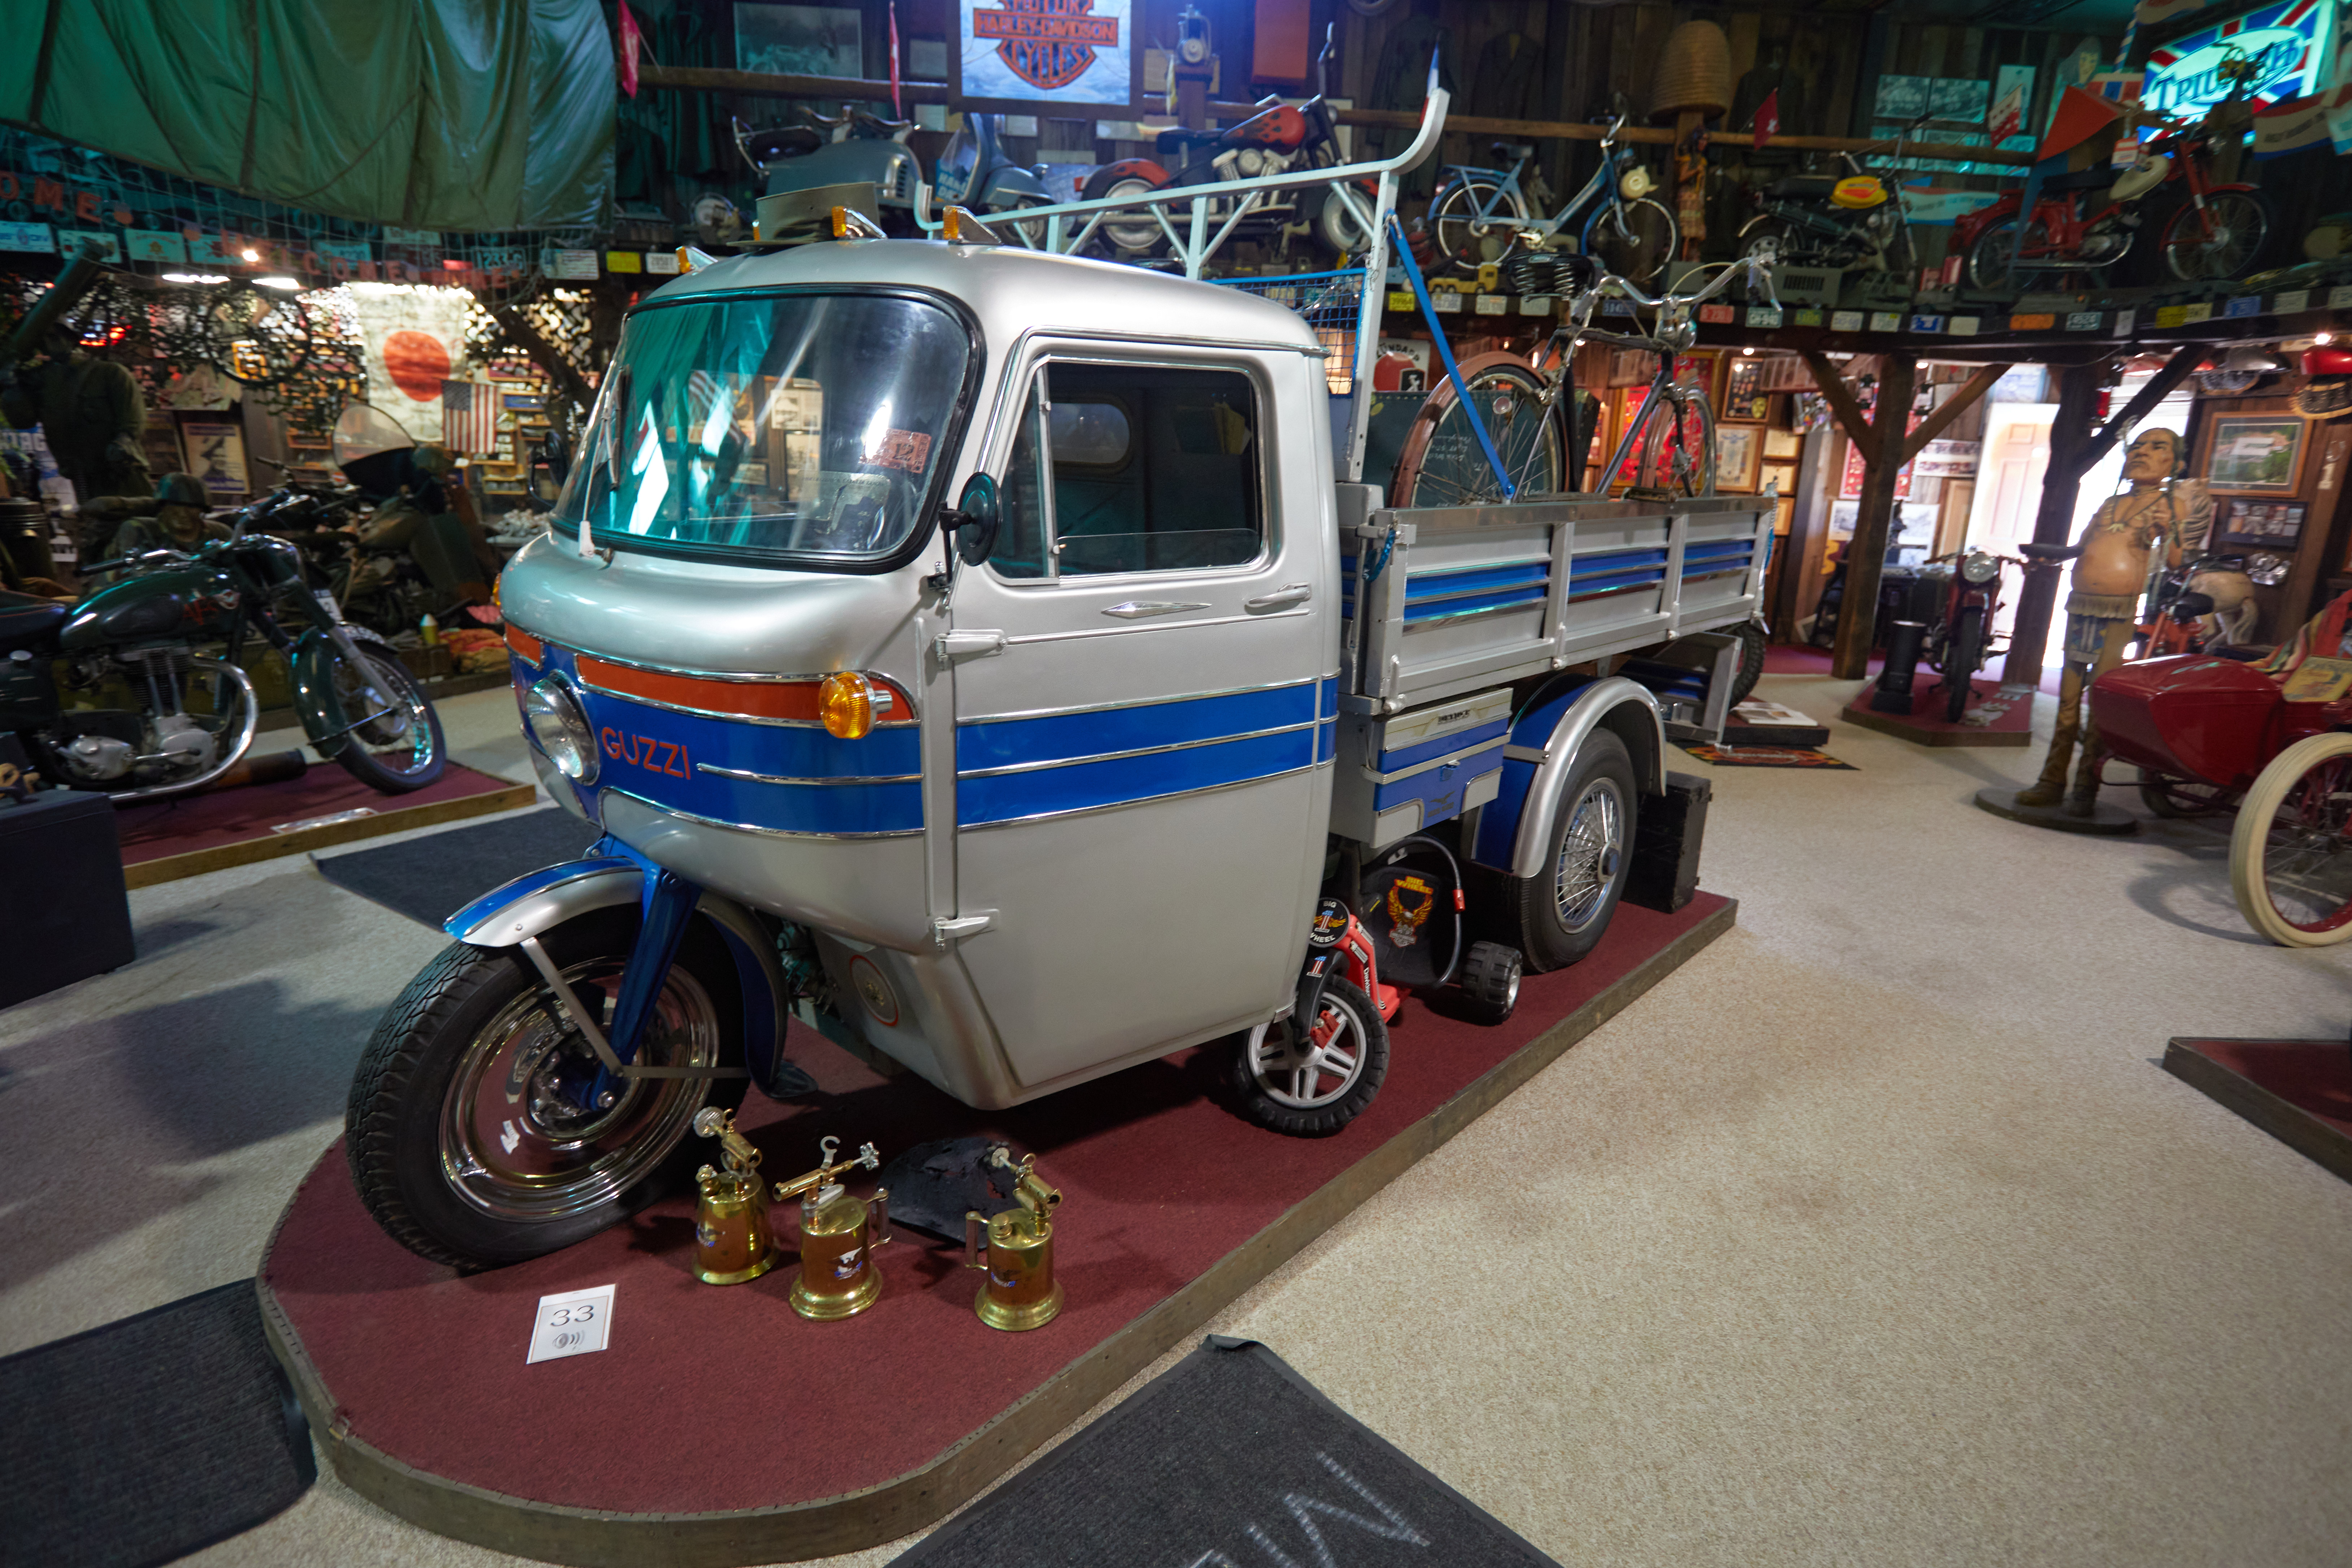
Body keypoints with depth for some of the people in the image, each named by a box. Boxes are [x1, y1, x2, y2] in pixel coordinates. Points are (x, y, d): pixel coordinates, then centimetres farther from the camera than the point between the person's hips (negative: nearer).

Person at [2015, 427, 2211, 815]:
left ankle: (2086, 789, -1)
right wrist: (2049, 552, 11)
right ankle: (2053, 780, 11)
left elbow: (2176, 564, -5)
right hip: (2081, 607, 5)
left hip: (2119, 612, -5)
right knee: (2068, 696, 6)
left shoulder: (2172, 503, 3)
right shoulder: (2111, 504, 18)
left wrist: (2172, 532, -21)